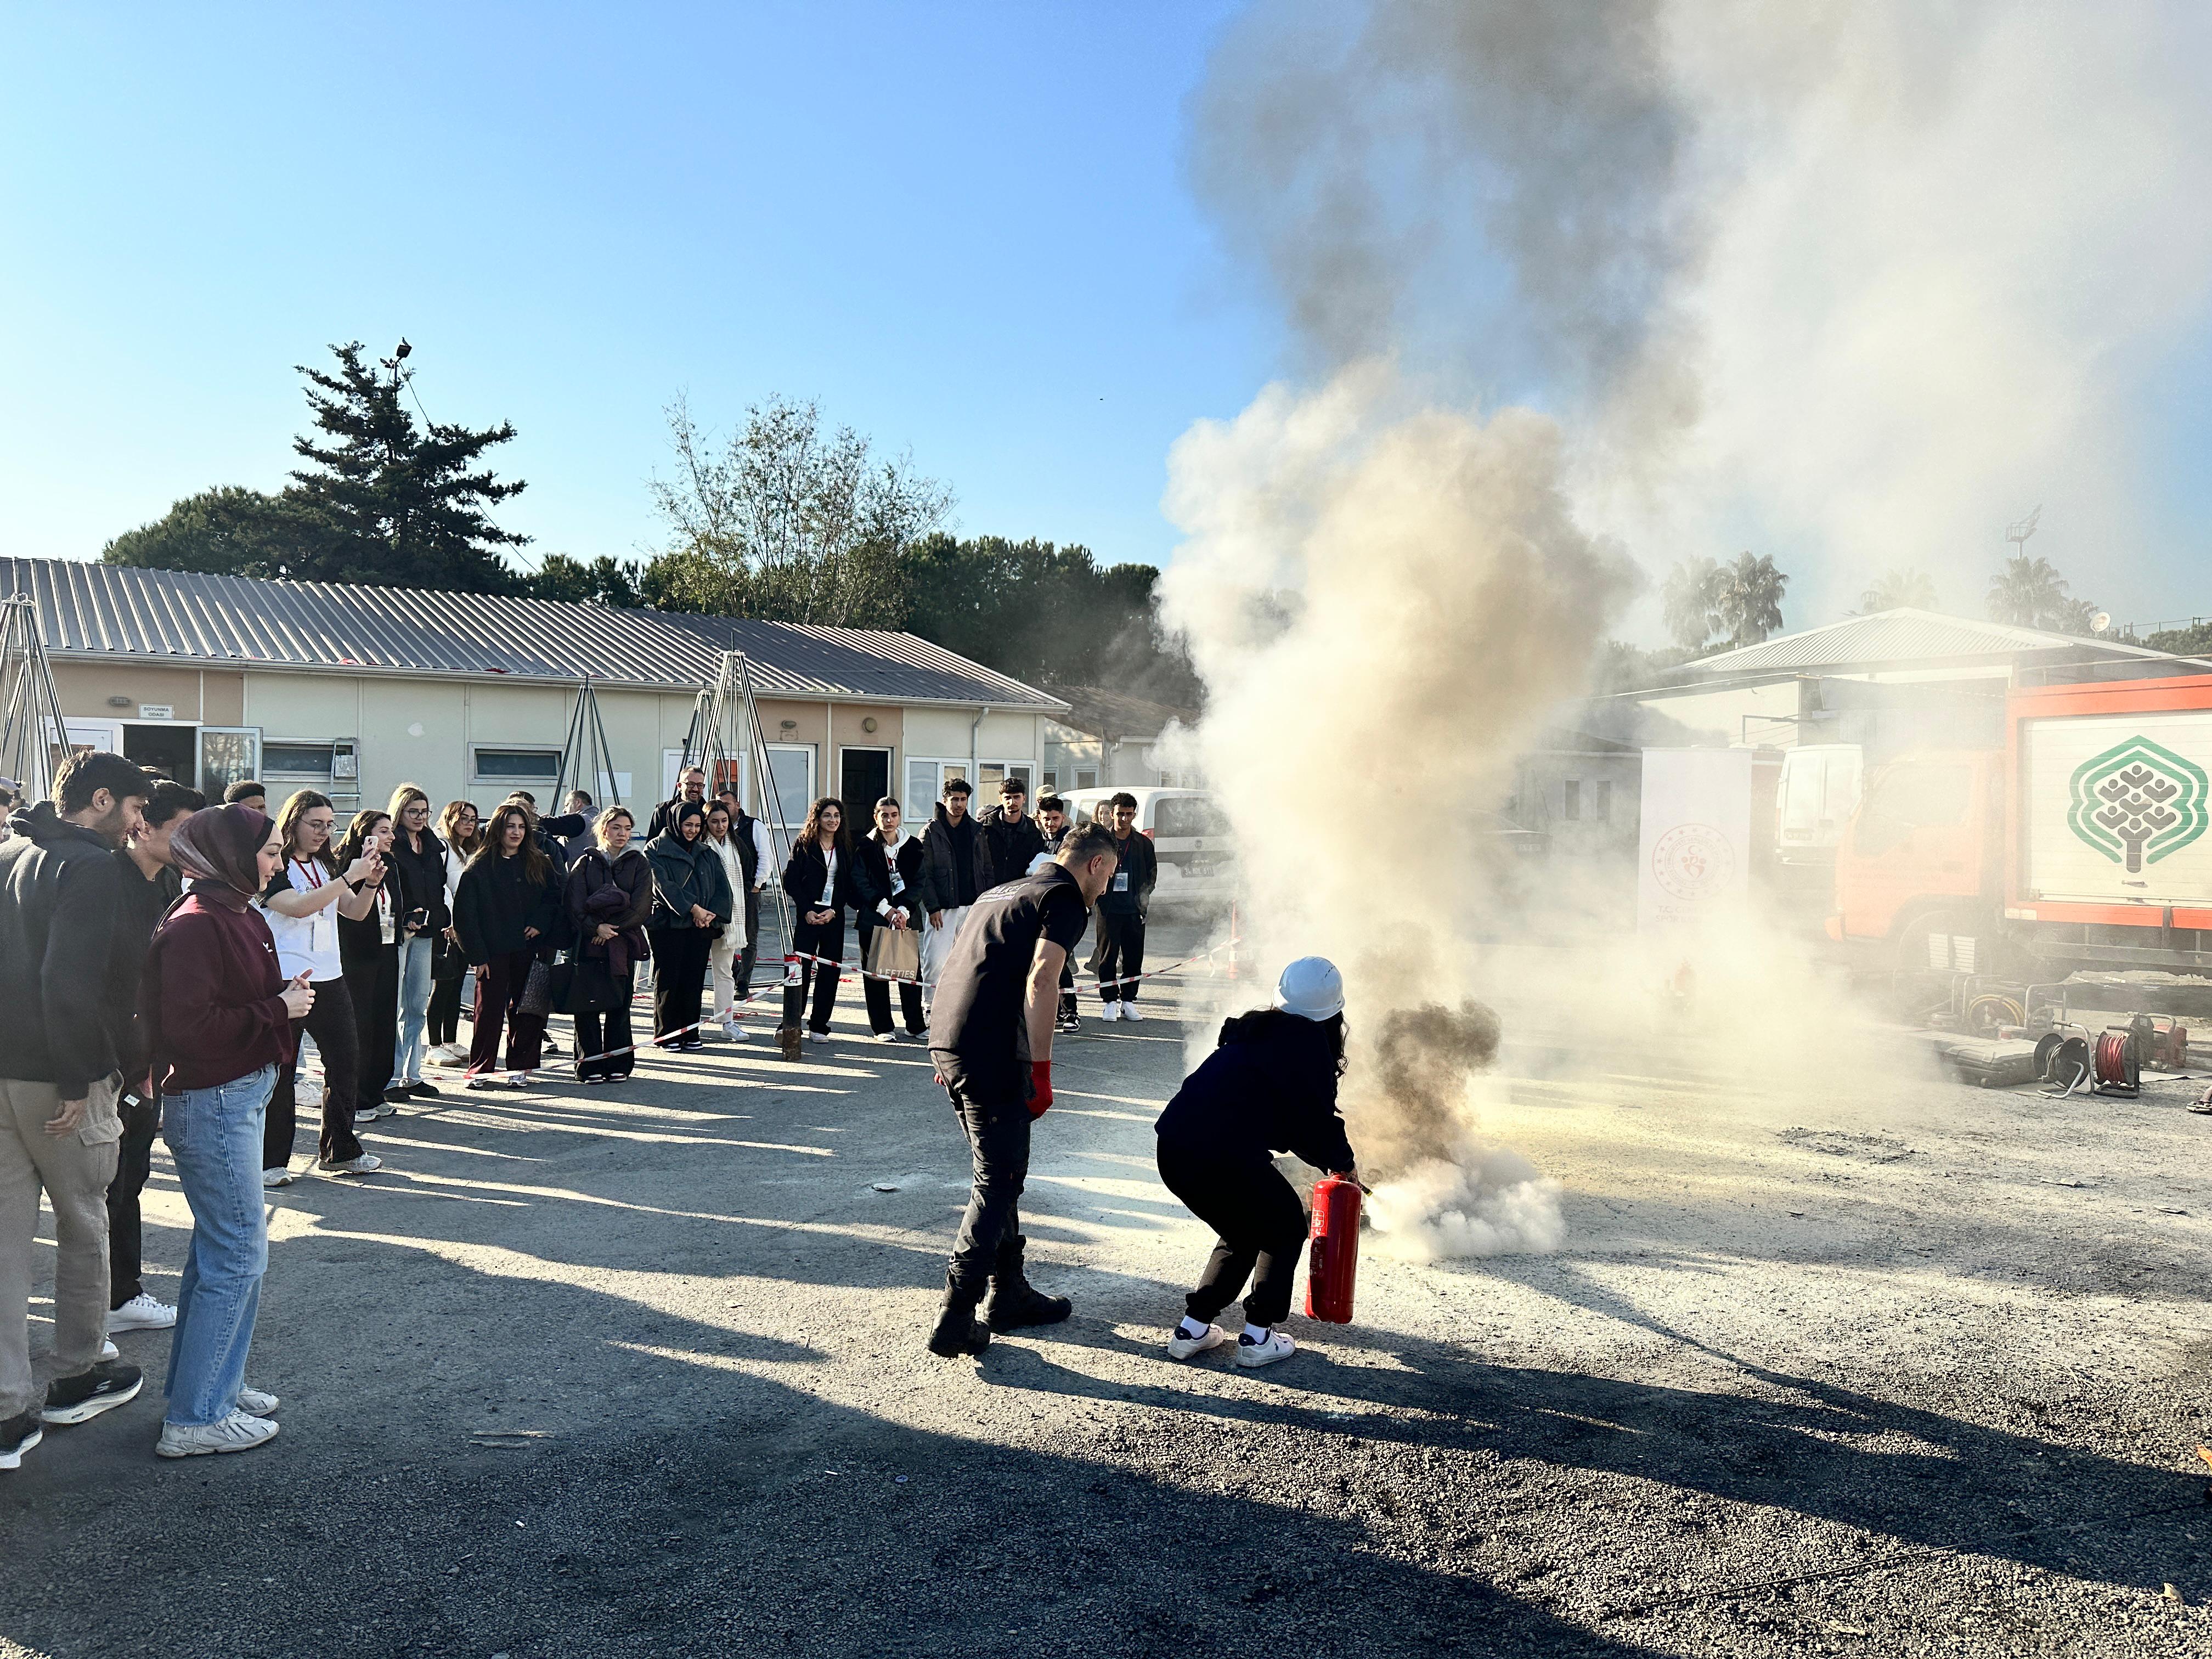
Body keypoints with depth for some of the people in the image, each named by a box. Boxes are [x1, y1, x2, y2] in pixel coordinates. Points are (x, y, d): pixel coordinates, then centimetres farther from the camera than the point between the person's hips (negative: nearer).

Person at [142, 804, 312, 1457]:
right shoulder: (195, 925, -18)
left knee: (220, 1247, 17)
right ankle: (194, 1419, 5)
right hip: (211, 1102, -10)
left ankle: (210, 1383, 30)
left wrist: (291, 997, -4)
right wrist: (278, 1010, -18)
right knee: (239, 1253, -4)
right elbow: (187, 1025, -23)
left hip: (243, 1095, 10)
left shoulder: (240, 915, 10)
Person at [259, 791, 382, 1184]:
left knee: (346, 1060, 8)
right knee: (279, 1070, -1)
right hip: (284, 982, -7)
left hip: (329, 978, 7)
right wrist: (350, 877, -26)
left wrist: (371, 881, -9)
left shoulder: (326, 866, 14)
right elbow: (297, 907, -24)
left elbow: (356, 911, 10)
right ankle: (271, 1161, 8)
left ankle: (339, 1150, 20)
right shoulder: (273, 868, -8)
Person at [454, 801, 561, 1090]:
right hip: (493, 952, -3)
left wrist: (540, 924, -7)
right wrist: (477, 955, -9)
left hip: (529, 949, 3)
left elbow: (554, 897, 11)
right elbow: (464, 914, -3)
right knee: (489, 1010, 1)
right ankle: (481, 1069, 11)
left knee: (525, 1010, 5)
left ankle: (520, 1067, 14)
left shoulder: (538, 864, 8)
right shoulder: (479, 867, -2)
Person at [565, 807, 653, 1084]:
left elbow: (641, 906, -3)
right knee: (586, 1006, -2)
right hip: (587, 943, 0)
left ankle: (618, 1065, 10)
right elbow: (574, 903, -2)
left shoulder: (639, 864, 8)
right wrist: (595, 927, -15)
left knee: (619, 1005, 3)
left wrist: (611, 928, -12)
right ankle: (590, 1065, 5)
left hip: (623, 943, 0)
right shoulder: (586, 863, 7)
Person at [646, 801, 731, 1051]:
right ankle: (666, 1034, 7)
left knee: (694, 981, 3)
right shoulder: (656, 849, 0)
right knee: (668, 979, -1)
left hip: (700, 926, 4)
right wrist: (693, 908, -18)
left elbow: (721, 887, 10)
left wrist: (711, 913, -8)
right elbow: (664, 885, -11)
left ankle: (690, 1033, 10)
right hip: (667, 924, -4)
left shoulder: (706, 853, 15)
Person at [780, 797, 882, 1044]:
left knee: (830, 971, 3)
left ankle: (819, 1027, 11)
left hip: (834, 917, 3)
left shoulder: (846, 848, 8)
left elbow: (855, 885, 5)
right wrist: (807, 911, -10)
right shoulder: (804, 845, 0)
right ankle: (790, 1025, 0)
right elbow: (791, 882, -2)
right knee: (801, 969, -7)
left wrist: (833, 911, -7)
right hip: (808, 915, -3)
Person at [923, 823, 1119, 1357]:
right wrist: (1042, 1069, -17)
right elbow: (1040, 980, -17)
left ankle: (1009, 1293, 27)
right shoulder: (1065, 898, -3)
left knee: (1001, 1172, 19)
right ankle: (955, 1318, -3)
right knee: (998, 1181, -2)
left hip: (946, 1039, 9)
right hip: (990, 1051, -9)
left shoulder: (1004, 891, 25)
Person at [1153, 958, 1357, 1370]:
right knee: (1286, 1227, 19)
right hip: (1227, 1154, -7)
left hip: (1173, 1148, 7)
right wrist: (1342, 1162, 19)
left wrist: (1329, 1158, 34)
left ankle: (1193, 1328, 24)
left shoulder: (1252, 1032, 23)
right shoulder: (1308, 1040, 1)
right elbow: (1315, 1116, 0)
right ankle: (1258, 1337, 15)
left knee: (1241, 1232, 29)